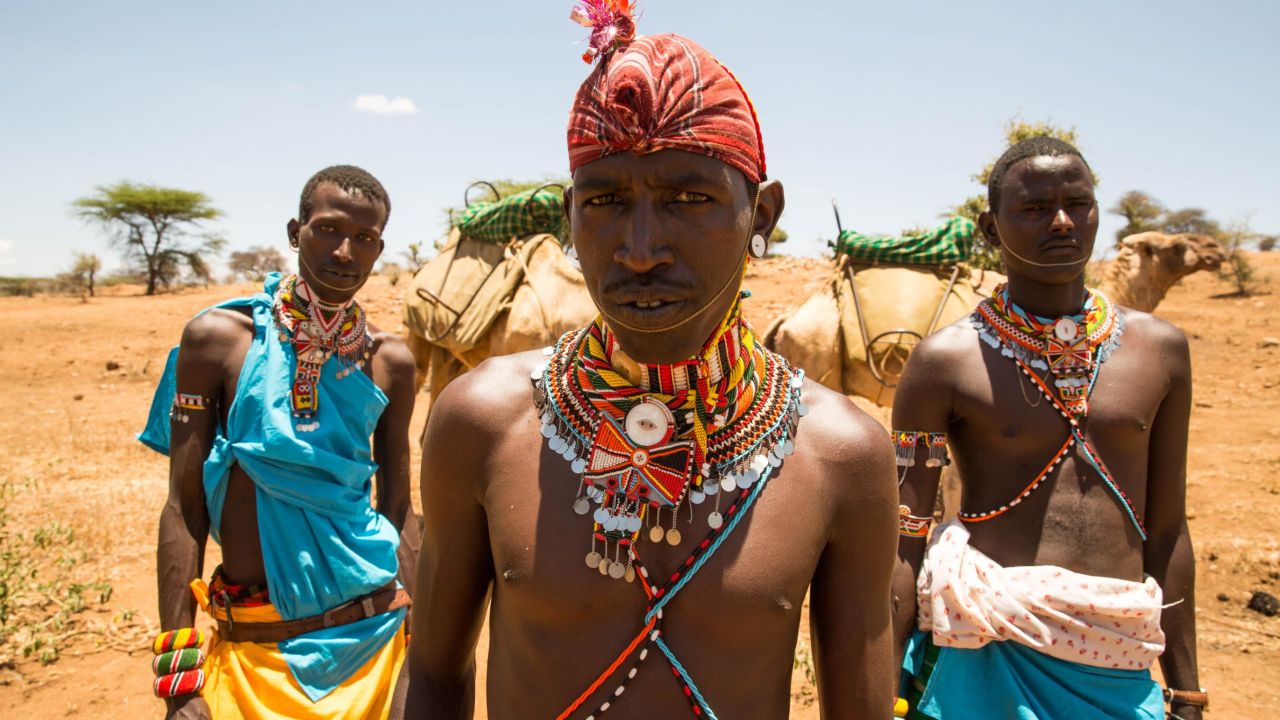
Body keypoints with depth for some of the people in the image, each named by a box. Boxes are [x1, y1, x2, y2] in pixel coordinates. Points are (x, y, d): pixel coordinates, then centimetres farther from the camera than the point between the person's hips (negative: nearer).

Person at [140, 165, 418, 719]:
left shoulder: (390, 361, 1)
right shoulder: (217, 338, -6)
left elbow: (400, 511, 8)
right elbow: (184, 509, -5)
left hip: (375, 633, 2)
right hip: (252, 650, -2)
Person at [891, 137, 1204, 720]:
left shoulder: (1160, 348, 4)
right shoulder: (947, 360, -8)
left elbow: (1167, 530, 9)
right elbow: (903, 541, -6)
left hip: (1121, 668, 4)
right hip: (987, 656, -3)